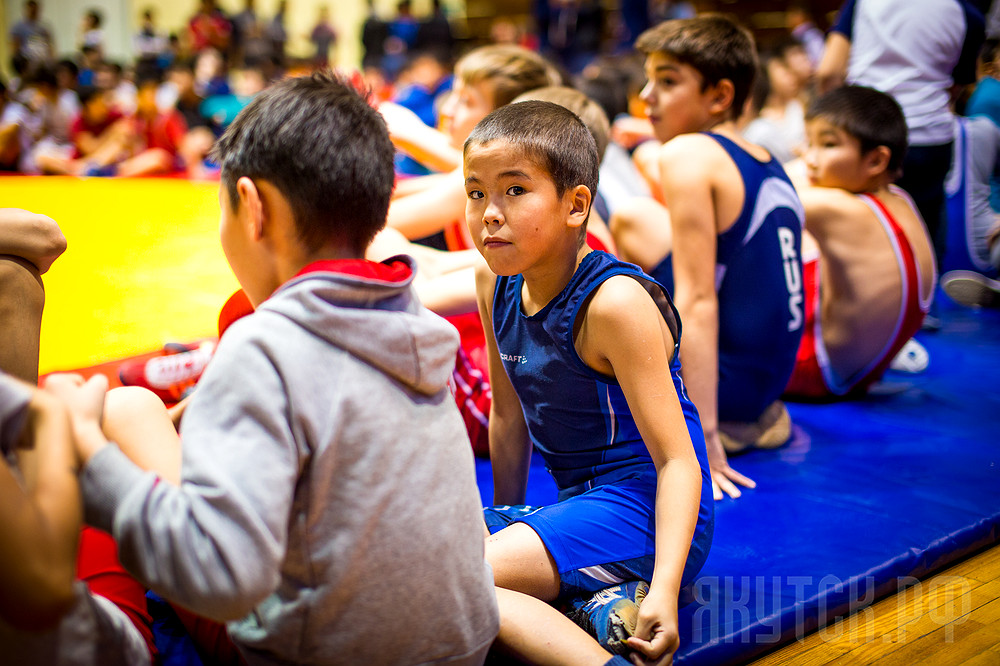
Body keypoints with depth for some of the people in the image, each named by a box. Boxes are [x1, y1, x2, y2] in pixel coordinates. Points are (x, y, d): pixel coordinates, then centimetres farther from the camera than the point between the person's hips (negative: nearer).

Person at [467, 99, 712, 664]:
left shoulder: (614, 303, -20)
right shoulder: (496, 285, 3)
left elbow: (677, 460, -20)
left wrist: (664, 590, -30)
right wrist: (506, 519, 23)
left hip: (644, 513, -9)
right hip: (580, 501, 9)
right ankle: (591, 603, -10)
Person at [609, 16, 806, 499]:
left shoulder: (688, 155, -16)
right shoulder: (767, 164, 9)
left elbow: (696, 302, -23)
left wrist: (702, 438, -25)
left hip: (725, 376, -8)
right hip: (770, 376, 8)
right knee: (632, 220, 20)